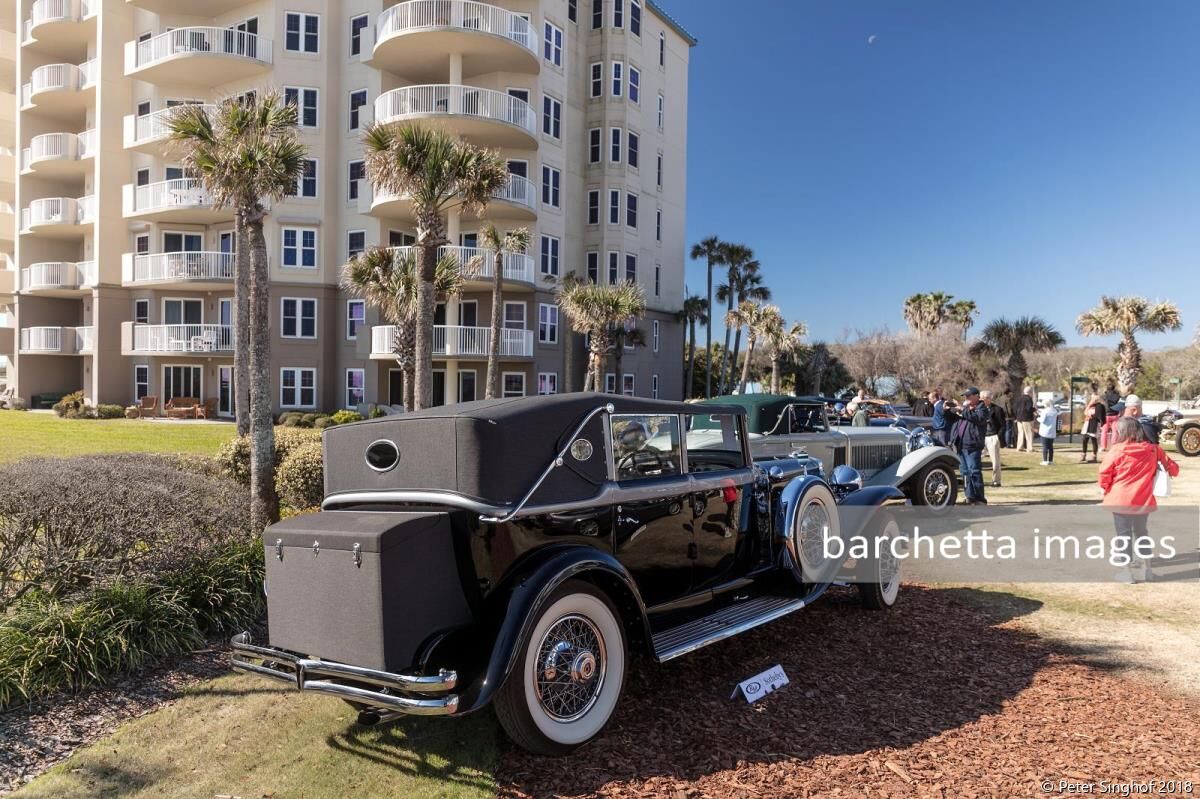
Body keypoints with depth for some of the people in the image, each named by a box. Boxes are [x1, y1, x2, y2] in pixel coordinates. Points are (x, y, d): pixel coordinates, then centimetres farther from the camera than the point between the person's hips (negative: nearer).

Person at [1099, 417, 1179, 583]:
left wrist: (1105, 488, 12)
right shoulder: (1153, 449, -2)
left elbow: (1104, 473, -9)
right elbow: (1171, 466, 10)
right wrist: (1173, 471, 34)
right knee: (1140, 532, 21)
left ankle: (1126, 571, 8)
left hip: (1121, 500, -4)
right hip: (1143, 500, 4)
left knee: (1123, 535, 6)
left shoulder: (1116, 450, -13)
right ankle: (1144, 567, 27)